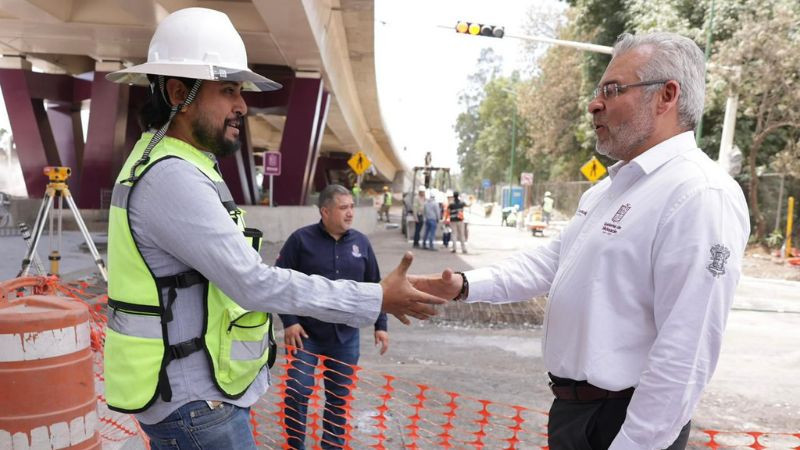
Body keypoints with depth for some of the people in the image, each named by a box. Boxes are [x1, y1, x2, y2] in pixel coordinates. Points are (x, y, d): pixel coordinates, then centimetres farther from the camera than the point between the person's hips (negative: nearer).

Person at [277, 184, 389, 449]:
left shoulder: (361, 242, 3)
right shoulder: (301, 239, -7)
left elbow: (374, 286, 10)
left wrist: (380, 325, 8)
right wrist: (289, 321, -11)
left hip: (346, 335, 3)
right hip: (306, 332, -3)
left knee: (339, 396, 11)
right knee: (298, 392, -1)